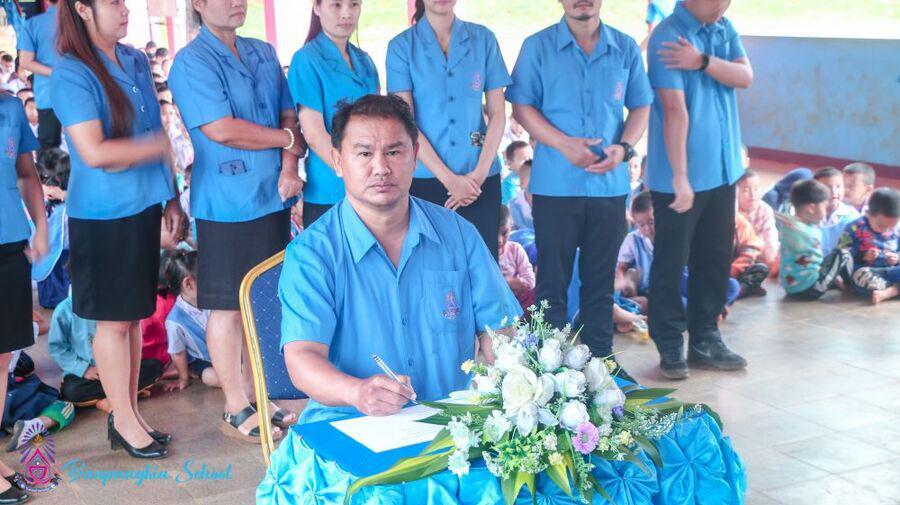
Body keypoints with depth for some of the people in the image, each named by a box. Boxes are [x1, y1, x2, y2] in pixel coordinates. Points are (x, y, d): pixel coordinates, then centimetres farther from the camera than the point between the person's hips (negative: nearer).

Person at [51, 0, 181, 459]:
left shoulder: (136, 62, 9)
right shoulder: (71, 73, -13)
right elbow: (94, 152, -20)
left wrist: (170, 196, 15)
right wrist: (159, 145, -18)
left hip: (143, 206, 7)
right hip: (103, 214, -7)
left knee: (134, 314, 13)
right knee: (113, 319, 4)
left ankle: (129, 412, 25)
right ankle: (123, 421, 16)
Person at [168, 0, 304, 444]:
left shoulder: (264, 54, 13)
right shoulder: (191, 62, -9)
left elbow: (289, 114, 12)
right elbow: (221, 129, -18)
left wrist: (289, 166, -6)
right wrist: (285, 138, -7)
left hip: (272, 196, 7)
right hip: (227, 203, -7)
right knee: (229, 306, 1)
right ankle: (236, 409, 10)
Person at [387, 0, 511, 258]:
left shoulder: (484, 39, 6)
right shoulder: (402, 46, 0)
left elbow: (497, 114, 5)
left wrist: (479, 173, -7)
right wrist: (449, 178, -12)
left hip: (481, 179, 2)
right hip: (425, 178, -1)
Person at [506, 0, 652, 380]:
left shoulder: (626, 49, 7)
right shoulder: (538, 47, 0)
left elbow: (641, 107, 11)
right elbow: (521, 106, -2)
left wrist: (624, 146, -8)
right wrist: (563, 143, -16)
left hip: (610, 184, 3)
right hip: (555, 186, -2)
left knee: (601, 281, 11)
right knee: (552, 280, 3)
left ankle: (600, 359, 22)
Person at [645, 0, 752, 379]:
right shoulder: (668, 36, -15)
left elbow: (745, 76, -4)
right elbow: (675, 110, -22)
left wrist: (702, 62, -21)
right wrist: (680, 176, -25)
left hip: (722, 170, 7)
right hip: (679, 175, -7)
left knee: (716, 257, 13)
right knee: (672, 262, 3)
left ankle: (705, 340, 25)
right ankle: (670, 347, 14)